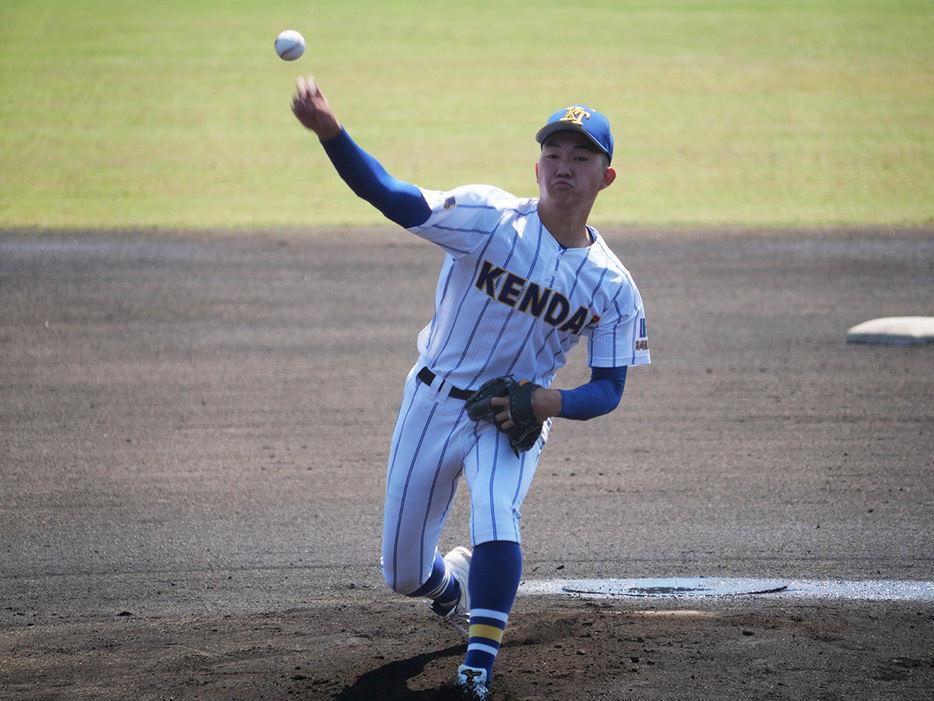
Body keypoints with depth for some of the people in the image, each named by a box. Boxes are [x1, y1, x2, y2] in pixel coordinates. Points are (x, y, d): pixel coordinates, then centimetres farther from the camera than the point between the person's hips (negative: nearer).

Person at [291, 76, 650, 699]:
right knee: (404, 575, 7)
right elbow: (392, 197, -30)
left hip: (515, 417, 0)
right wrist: (330, 131, -48)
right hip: (434, 403, 0)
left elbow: (609, 389, -2)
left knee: (497, 514, -32)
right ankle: (453, 580, 45)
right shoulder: (490, 217, -17)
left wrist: (553, 402, -24)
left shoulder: (613, 286, -9)